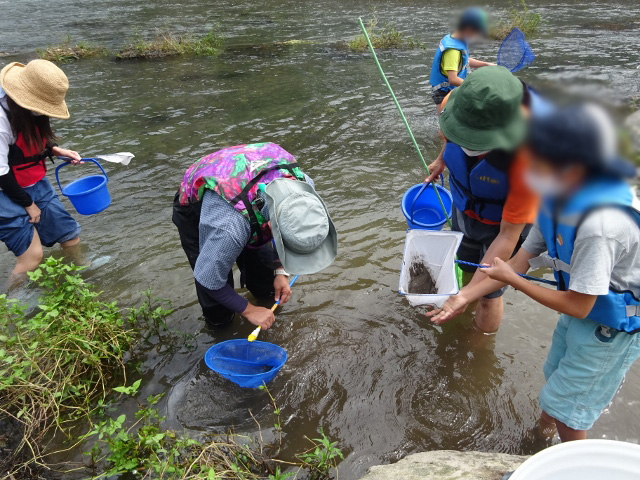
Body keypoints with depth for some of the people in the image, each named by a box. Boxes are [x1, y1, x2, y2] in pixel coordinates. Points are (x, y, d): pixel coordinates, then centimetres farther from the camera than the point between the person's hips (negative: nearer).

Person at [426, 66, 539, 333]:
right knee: (466, 268, 27)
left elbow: (508, 236, -34)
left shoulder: (528, 157, -43)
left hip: (504, 222, -5)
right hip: (463, 208, 5)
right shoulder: (455, 103, -31)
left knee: (488, 294, 8)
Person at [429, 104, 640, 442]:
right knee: (557, 380, 26)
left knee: (563, 408, 8)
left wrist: (512, 280, -18)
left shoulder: (600, 225, -39)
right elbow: (523, 259, -5)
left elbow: (578, 306, -28)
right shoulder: (559, 198, -12)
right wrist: (466, 295, -8)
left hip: (612, 325, -8)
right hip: (585, 305, 8)